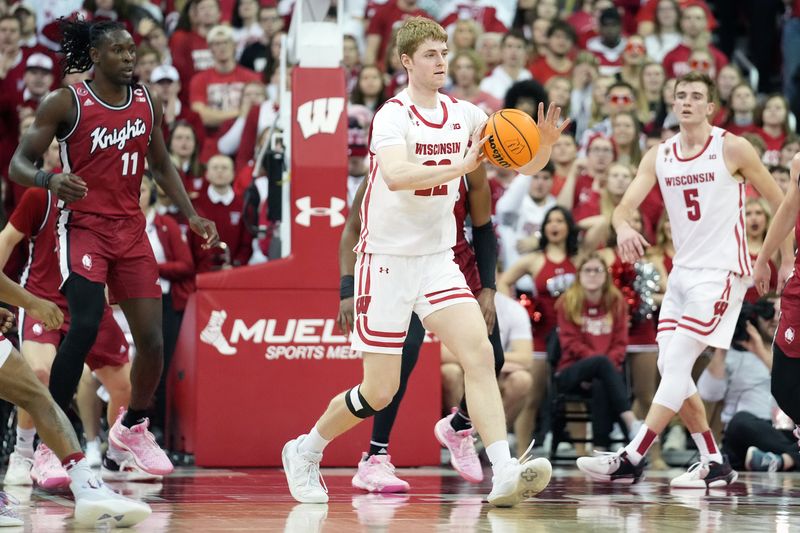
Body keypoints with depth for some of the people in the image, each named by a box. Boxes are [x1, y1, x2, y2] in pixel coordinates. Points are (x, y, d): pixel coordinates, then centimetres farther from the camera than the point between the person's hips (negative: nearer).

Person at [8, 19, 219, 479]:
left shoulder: (148, 104, 7)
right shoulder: (65, 104, -8)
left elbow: (162, 166, 19)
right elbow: (18, 164, -8)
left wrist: (193, 216, 9)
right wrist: (48, 180, -30)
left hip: (131, 230, 5)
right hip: (84, 227, -5)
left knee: (153, 339, 1)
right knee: (86, 325, -24)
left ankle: (133, 430, 26)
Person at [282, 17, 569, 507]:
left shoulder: (464, 115, 4)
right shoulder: (394, 116, -15)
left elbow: (525, 165, 3)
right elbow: (396, 176, -34)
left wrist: (543, 145, -19)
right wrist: (460, 167, -43)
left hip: (438, 260, 5)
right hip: (387, 261, -5)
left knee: (479, 352, -17)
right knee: (379, 392, -1)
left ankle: (505, 475, -25)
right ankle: (305, 451, 25)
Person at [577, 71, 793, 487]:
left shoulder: (732, 149, -6)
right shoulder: (659, 156, 8)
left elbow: (780, 202, 0)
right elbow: (625, 206, -2)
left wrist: (786, 258, -3)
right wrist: (623, 227, -26)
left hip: (721, 272, -7)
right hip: (682, 272, 7)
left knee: (676, 363, -15)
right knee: (671, 368, 3)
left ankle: (630, 459, -19)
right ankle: (714, 464, 13)